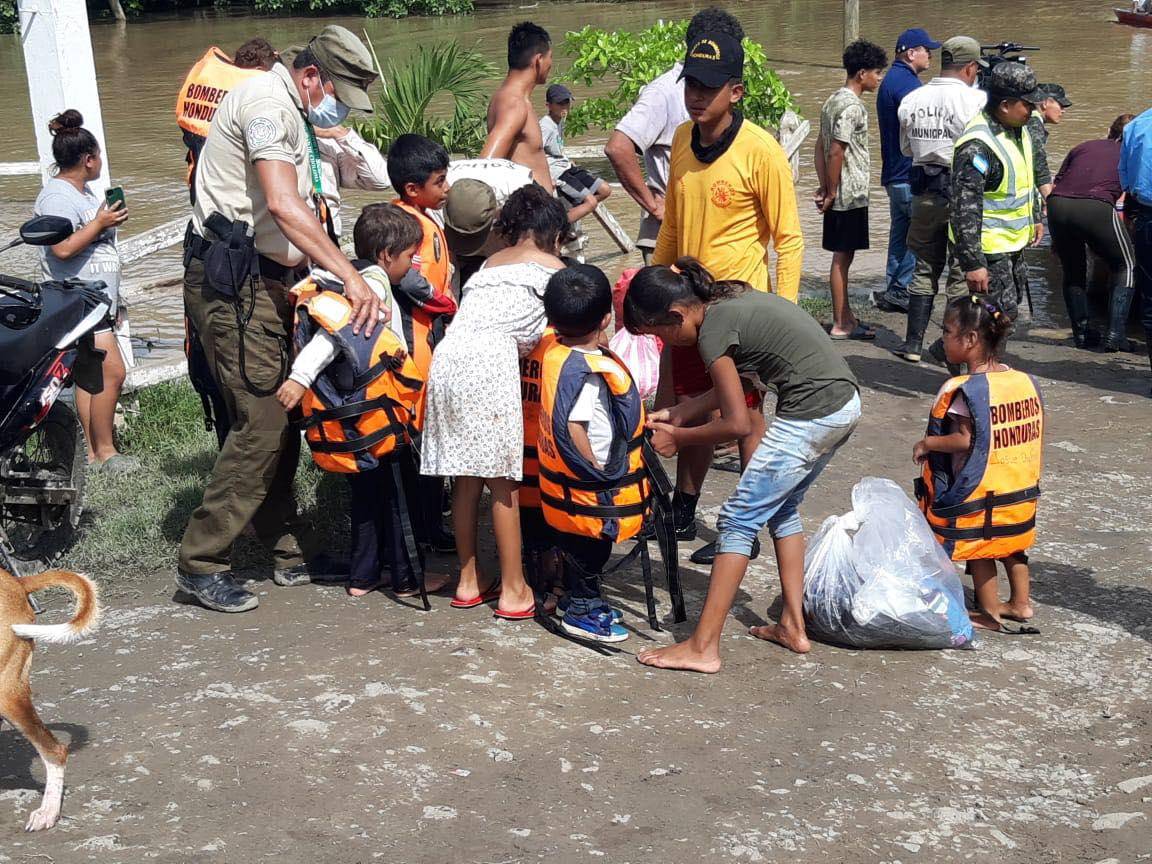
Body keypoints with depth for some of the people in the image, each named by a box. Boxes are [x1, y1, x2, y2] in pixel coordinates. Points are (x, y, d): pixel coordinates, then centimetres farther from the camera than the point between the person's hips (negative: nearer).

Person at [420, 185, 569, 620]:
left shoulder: (491, 262, 29)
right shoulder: (553, 267, 14)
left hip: (447, 356, 6)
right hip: (490, 361, -6)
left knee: (466, 477, 13)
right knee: (503, 481, 0)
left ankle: (469, 581, 20)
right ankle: (513, 590, 5)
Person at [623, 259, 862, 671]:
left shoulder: (713, 329, -13)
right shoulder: (730, 300, 13)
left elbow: (737, 423, -11)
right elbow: (734, 386, 21)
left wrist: (677, 437, 2)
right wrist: (677, 414, 18)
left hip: (810, 416, -10)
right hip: (845, 404, 10)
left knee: (739, 519, -3)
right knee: (782, 510, 24)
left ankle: (703, 648, -1)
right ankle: (793, 626, 28)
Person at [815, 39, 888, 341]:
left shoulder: (833, 101, 12)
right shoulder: (852, 107, -17)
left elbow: (821, 146, 14)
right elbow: (836, 152, -21)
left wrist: (824, 187, 12)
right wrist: (832, 193, -14)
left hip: (839, 195, 9)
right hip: (851, 195, -9)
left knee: (843, 256, 14)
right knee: (842, 257, -3)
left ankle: (846, 316, 23)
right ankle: (841, 324, 3)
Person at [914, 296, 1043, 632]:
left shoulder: (963, 390, -23)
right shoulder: (1027, 382, 0)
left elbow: (965, 440, -26)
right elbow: (1036, 437, 5)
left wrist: (926, 444, -12)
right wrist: (1031, 482, 17)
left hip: (977, 495, -7)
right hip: (1022, 492, 7)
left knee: (977, 548, 11)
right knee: (1011, 542, 24)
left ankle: (990, 612, 18)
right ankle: (1020, 603, 33)